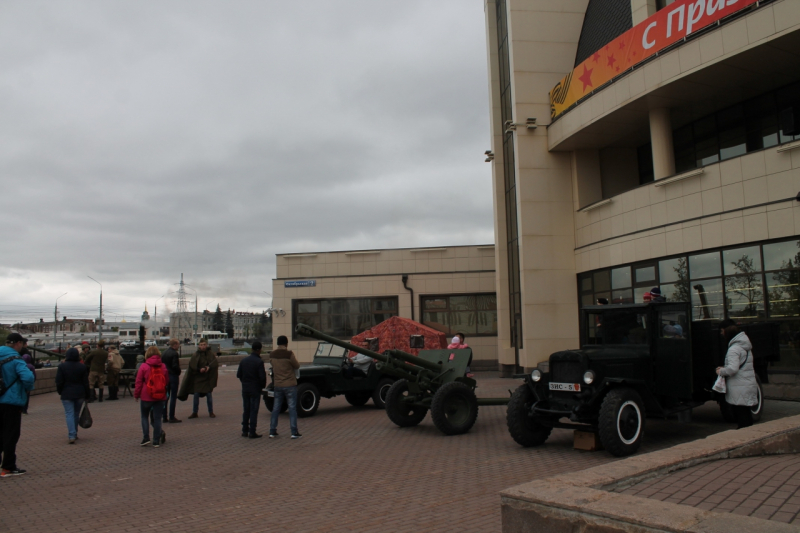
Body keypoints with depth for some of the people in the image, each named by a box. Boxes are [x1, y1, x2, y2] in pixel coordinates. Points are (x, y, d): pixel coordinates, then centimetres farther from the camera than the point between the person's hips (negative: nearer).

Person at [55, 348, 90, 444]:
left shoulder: (62, 366, -7)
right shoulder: (82, 366, -1)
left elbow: (59, 382, -6)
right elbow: (86, 382, 1)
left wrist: (60, 392, 10)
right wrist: (87, 395, 8)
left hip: (66, 394, -2)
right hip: (79, 394, 2)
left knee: (69, 414, -3)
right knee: (76, 414, 15)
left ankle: (72, 436, -14)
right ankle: (75, 434, 24)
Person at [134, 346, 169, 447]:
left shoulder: (144, 367, -8)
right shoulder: (163, 367, 2)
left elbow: (139, 382, -5)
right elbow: (167, 381, 10)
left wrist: (136, 394, 6)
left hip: (146, 397, -2)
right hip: (160, 397, 2)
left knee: (144, 416, 15)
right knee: (157, 418, 5)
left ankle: (146, 438, 5)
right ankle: (156, 441, 4)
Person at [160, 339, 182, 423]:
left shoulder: (164, 353, 9)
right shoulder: (174, 354, -15)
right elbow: (175, 366, -21)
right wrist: (179, 372, -4)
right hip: (173, 376, -7)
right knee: (173, 397, -3)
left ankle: (165, 417, 15)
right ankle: (171, 417, -2)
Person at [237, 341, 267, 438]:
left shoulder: (244, 360, 3)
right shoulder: (259, 361, -15)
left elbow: (238, 375, 7)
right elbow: (262, 376, -17)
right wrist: (263, 386, 0)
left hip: (245, 389, 5)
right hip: (255, 389, -5)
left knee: (246, 410, 14)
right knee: (254, 410, 0)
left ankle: (245, 431, 18)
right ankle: (252, 432, 0)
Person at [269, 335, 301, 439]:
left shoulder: (272, 355, 0)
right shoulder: (289, 354, -17)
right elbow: (297, 366, -6)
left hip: (278, 385, 5)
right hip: (290, 385, -5)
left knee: (276, 408, 13)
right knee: (292, 408, 1)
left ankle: (272, 431, 15)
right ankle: (294, 432, 1)